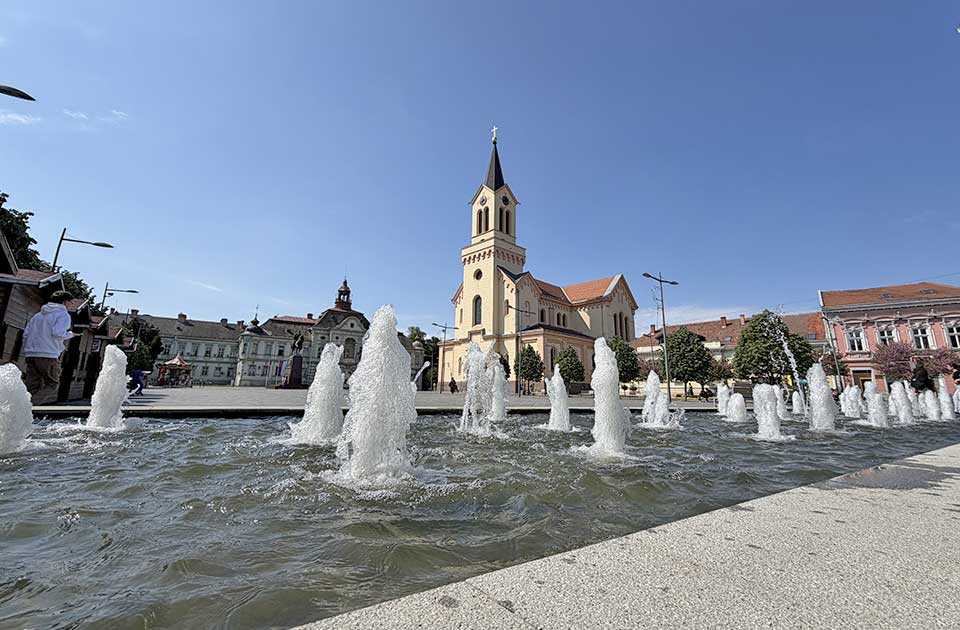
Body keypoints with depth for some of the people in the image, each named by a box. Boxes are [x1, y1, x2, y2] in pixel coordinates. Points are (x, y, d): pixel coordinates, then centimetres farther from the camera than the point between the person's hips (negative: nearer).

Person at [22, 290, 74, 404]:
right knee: (53, 384, 0)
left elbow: (26, 334, 18)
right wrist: (70, 334, 2)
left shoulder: (38, 315, 22)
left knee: (32, 387, 9)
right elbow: (58, 333, -18)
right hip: (48, 355, -7)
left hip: (30, 354, 7)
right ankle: (31, 403, -19)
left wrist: (27, 350, 25)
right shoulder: (63, 315, -1)